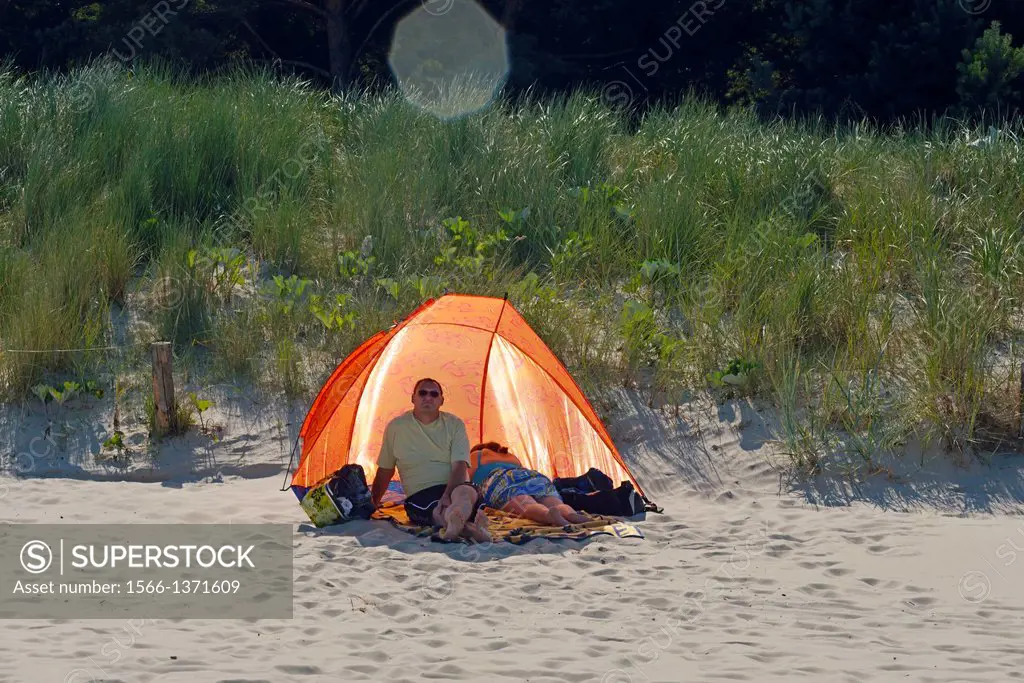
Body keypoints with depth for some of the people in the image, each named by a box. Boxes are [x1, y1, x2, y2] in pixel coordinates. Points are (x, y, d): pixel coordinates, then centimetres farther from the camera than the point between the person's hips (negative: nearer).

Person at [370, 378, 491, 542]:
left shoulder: (454, 424, 7)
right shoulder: (396, 427, 9)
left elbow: (460, 466, -6)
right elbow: (385, 471, 20)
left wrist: (447, 496, -24)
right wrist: (372, 504, 19)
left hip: (454, 487, -1)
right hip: (420, 495, 1)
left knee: (465, 493, -41)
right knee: (440, 513, -38)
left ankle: (453, 524, -74)